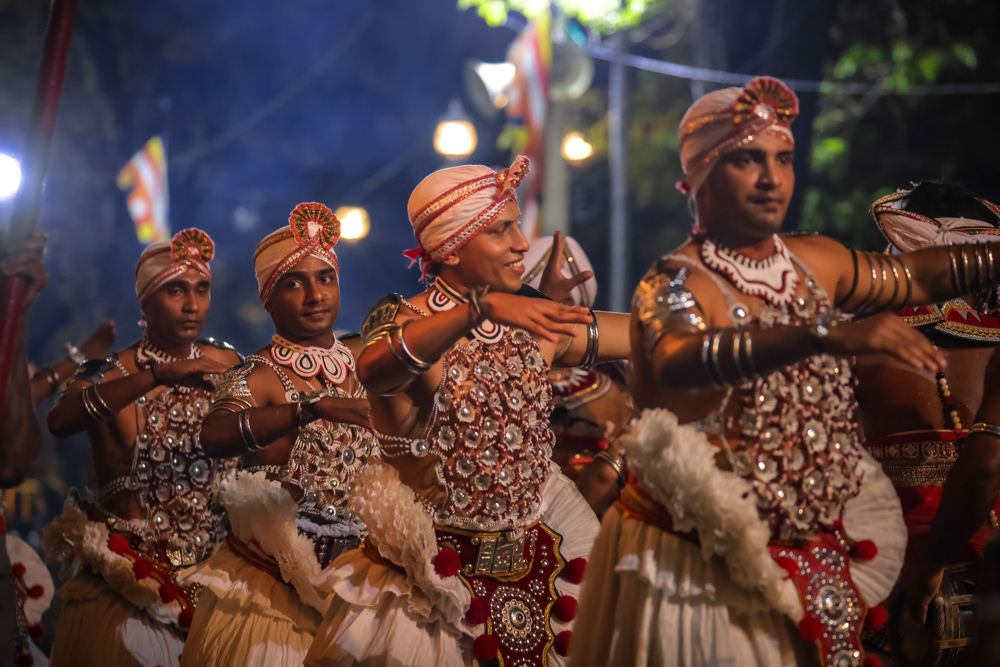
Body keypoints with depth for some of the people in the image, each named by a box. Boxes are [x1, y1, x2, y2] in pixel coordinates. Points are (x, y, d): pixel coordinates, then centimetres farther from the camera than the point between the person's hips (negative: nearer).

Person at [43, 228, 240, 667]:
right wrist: (156, 376, -41)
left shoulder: (226, 364, 4)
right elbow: (58, 421, -33)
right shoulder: (111, 374, -10)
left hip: (212, 566, 4)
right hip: (130, 578, -4)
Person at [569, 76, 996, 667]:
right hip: (702, 569, -6)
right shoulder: (676, 285, -17)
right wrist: (827, 335, -50)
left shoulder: (816, 263, 5)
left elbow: (921, 275, 21)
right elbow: (677, 362, -39)